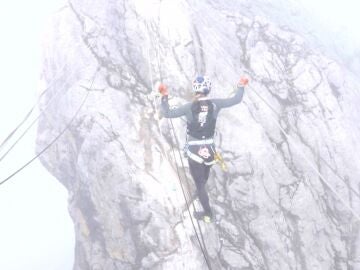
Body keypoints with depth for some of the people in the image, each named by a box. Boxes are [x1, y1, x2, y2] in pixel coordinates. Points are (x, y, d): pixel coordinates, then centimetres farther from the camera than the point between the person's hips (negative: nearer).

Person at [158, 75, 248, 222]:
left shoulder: (189, 107, -17)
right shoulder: (215, 104, -10)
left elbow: (167, 113, -17)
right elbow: (236, 100, 2)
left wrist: (164, 96, -8)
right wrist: (241, 86, 17)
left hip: (194, 151, -3)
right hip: (209, 150, 4)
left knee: (199, 183, 12)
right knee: (205, 173, 34)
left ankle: (207, 213, 22)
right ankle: (201, 192, 63)